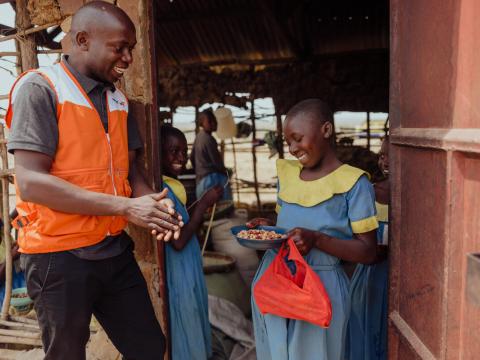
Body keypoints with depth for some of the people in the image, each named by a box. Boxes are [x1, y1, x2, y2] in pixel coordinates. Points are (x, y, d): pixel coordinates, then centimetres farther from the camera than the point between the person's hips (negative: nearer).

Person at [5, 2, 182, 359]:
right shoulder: (39, 88, -11)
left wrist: (153, 203, -9)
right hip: (60, 256, -6)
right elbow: (31, 181, -20)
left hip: (114, 249, 6)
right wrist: (126, 207, -21)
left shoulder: (118, 99, 10)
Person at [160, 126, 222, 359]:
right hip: (177, 276, -9)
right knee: (184, 337, 6)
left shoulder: (172, 186, 7)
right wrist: (204, 203, -17)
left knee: (191, 334, 21)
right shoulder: (161, 189, -21)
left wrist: (204, 206, 2)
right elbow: (177, 241, -24)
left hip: (188, 272, 9)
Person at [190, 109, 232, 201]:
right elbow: (216, 161, -14)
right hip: (213, 178, -9)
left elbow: (192, 157, 18)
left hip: (201, 180, 9)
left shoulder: (198, 137, 10)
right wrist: (225, 172, 5)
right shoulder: (208, 139, -16)